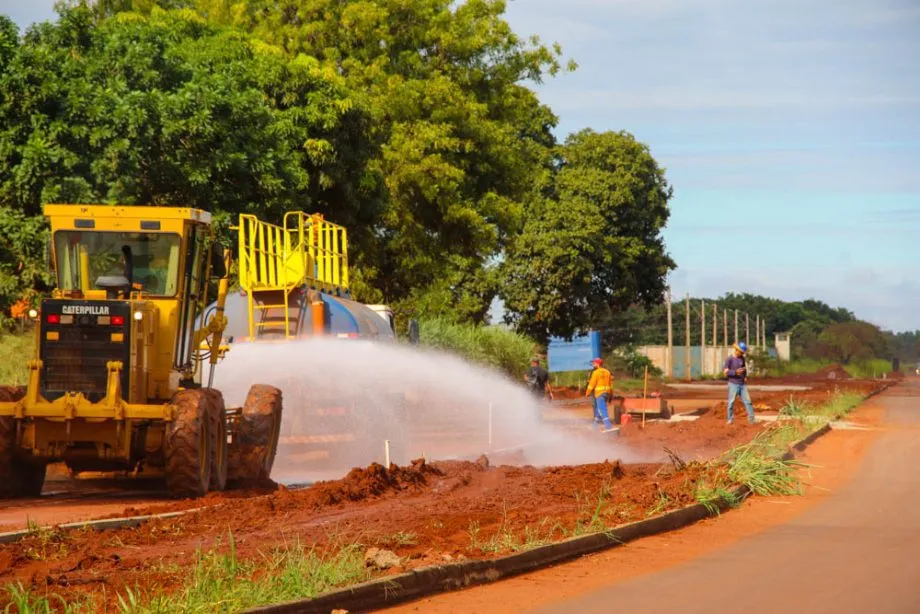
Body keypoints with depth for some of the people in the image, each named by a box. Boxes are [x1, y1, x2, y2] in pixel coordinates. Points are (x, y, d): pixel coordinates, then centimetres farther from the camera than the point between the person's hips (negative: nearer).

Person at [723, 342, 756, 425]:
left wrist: (745, 376, 7)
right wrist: (736, 372, -24)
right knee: (731, 402, -3)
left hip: (742, 384, 4)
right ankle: (730, 419, 7)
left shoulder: (742, 358, 9)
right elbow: (725, 372, -12)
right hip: (733, 384, -4)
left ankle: (751, 418, -2)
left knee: (747, 401, -4)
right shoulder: (729, 359, -6)